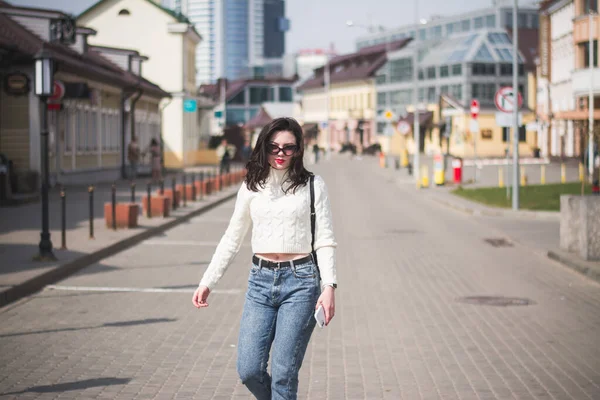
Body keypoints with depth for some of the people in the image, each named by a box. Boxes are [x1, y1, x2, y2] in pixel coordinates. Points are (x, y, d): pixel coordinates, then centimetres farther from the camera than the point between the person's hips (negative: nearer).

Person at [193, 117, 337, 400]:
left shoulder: (312, 185, 2)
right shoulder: (252, 186, 10)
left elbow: (324, 241, -1)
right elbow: (232, 239, 15)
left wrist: (329, 286, -13)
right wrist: (207, 282, 10)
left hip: (300, 281, -3)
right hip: (260, 281, 3)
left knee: (283, 374, -6)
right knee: (249, 370, -3)